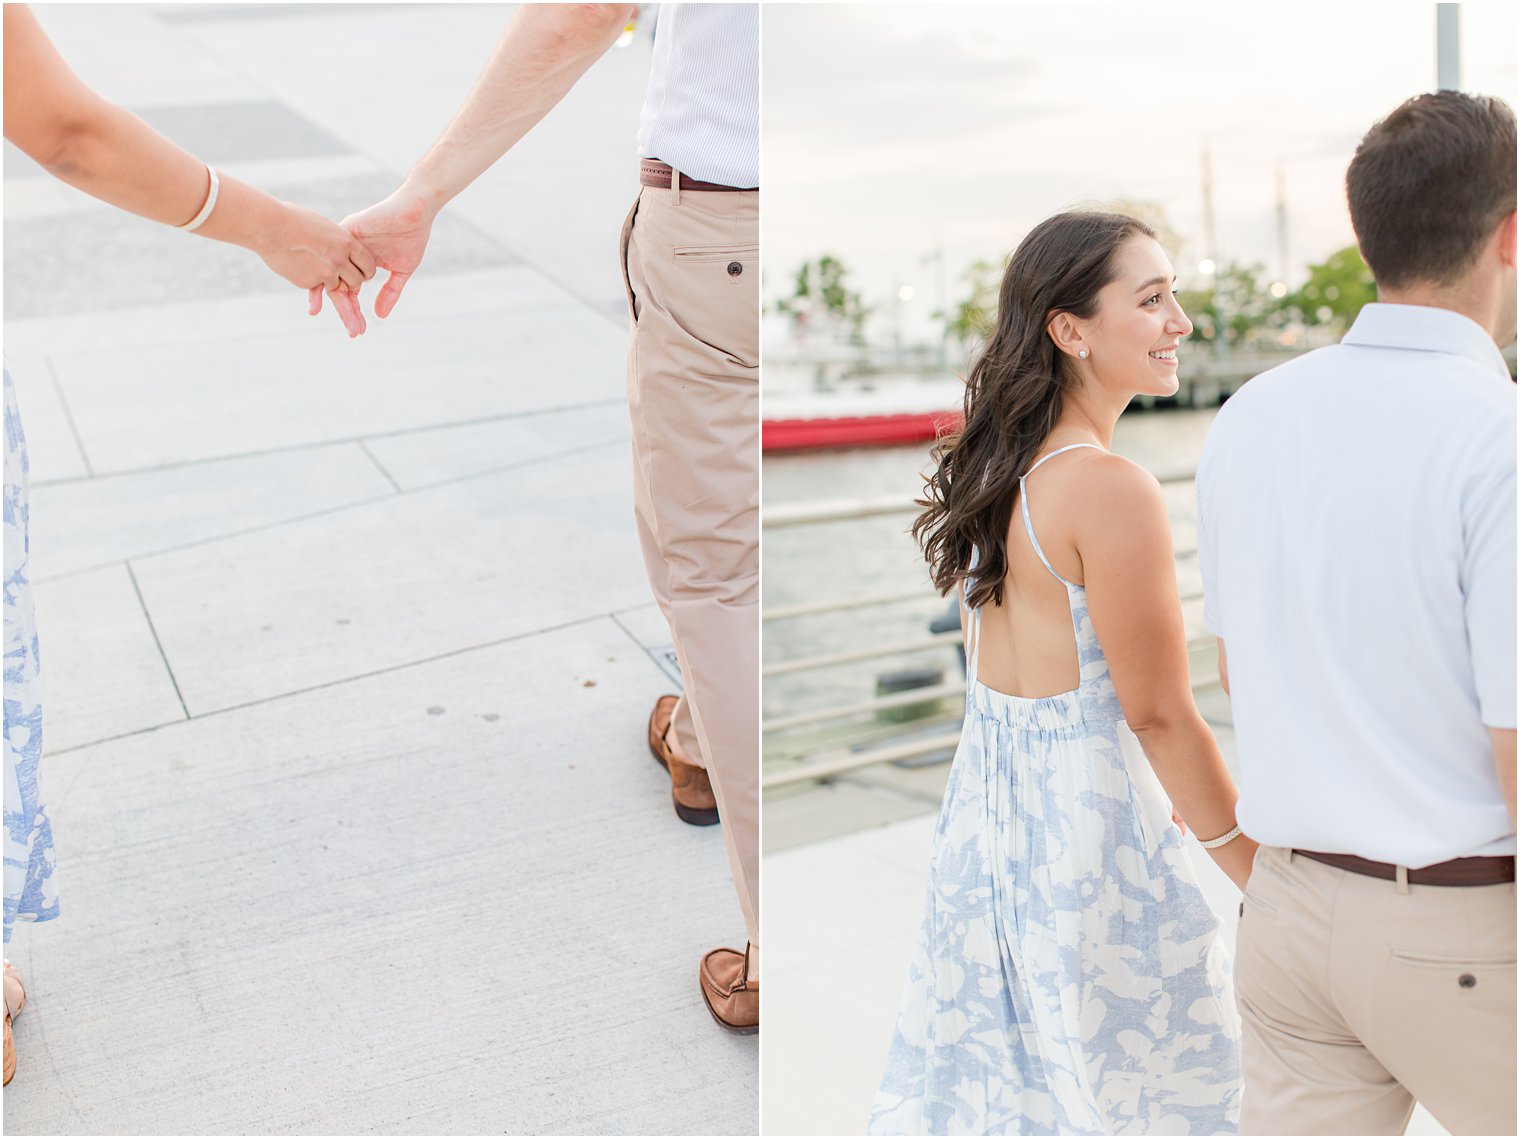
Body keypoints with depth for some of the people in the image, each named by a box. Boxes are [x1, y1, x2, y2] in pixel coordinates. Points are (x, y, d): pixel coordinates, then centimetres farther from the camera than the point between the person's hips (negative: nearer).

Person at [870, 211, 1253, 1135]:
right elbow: (1159, 713, -17)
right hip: (1084, 809, -8)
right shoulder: (1112, 489, -21)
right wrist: (1261, 873, -8)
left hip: (983, 797, 8)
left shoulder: (994, 466, 4)